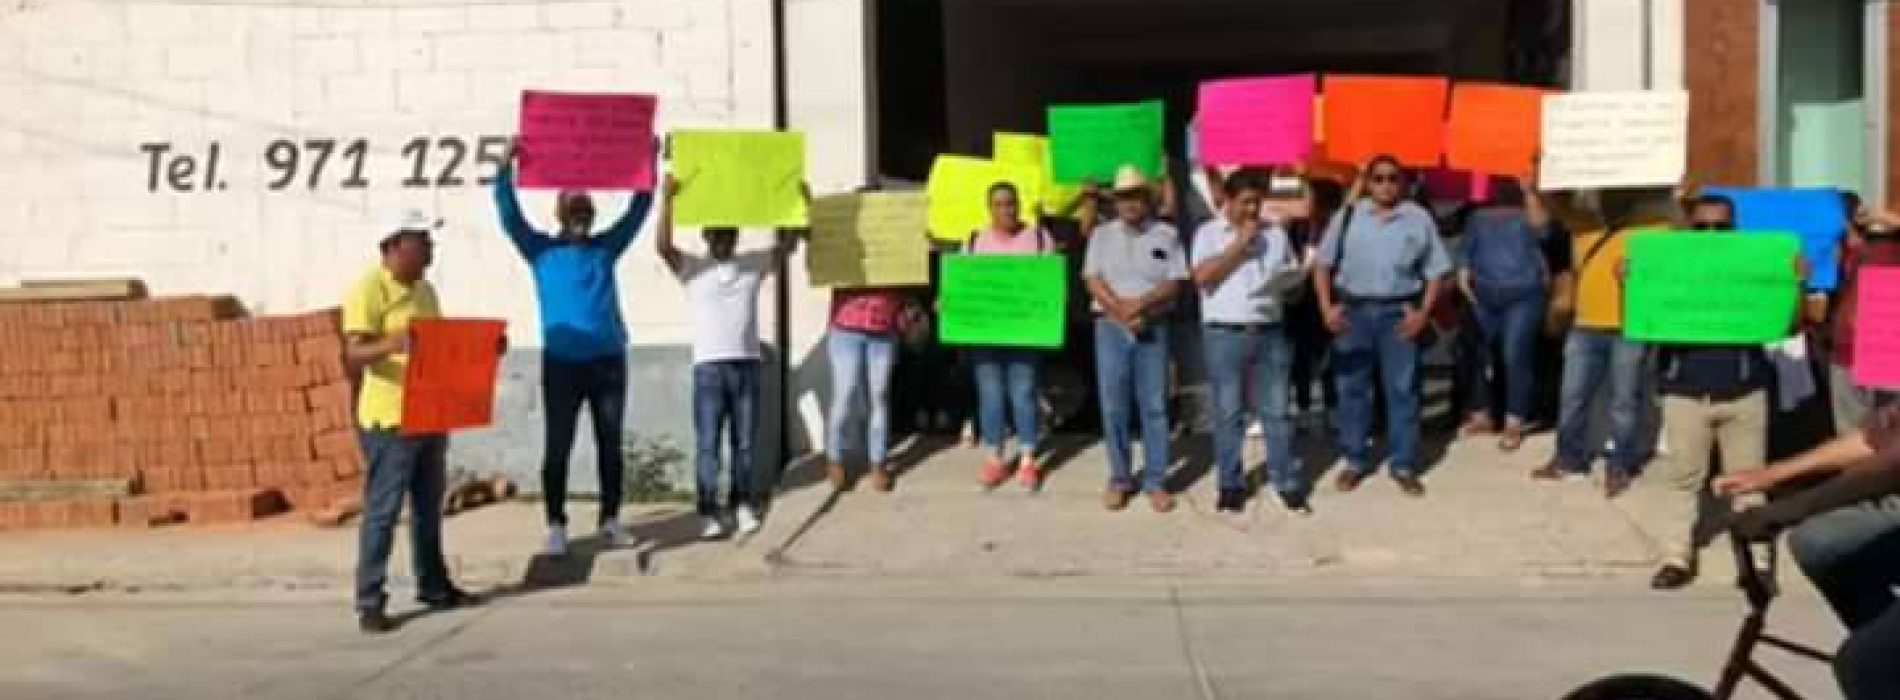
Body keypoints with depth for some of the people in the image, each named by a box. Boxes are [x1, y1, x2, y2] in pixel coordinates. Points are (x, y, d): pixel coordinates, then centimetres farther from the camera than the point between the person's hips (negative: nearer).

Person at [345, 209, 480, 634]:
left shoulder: (424, 289, 14)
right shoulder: (368, 289, -13)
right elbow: (355, 353, -21)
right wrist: (390, 344, -41)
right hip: (390, 418, -8)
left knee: (429, 507, 17)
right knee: (383, 510, -5)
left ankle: (434, 587, 29)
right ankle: (369, 603, 0)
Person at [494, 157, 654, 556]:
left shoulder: (607, 247, 10)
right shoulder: (541, 250, 5)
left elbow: (639, 208, 10)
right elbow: (509, 214, -4)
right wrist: (507, 164, -13)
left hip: (609, 360, 2)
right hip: (562, 363, -2)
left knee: (610, 445, 7)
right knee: (558, 447, 0)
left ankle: (610, 521, 16)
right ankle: (555, 526, 5)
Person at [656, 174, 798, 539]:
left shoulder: (754, 263, 10)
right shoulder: (691, 267, 1)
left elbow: (788, 245, 3)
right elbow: (663, 245, -14)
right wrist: (667, 198, -23)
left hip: (747, 364, 3)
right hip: (708, 366, -3)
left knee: (745, 442, 9)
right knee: (707, 443, -3)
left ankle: (743, 505, 19)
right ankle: (710, 513, 0)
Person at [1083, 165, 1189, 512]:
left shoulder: (1167, 235, 5)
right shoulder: (1102, 234, 8)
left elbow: (1174, 284, -2)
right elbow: (1093, 281, -1)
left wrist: (1141, 304, -16)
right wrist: (1122, 311, -13)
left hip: (1153, 327, -1)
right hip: (1110, 327, 1)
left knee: (1155, 406, -1)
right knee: (1113, 406, 1)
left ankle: (1156, 481, 5)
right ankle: (1119, 478, 10)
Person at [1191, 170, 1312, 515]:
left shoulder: (1276, 232, 11)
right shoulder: (1208, 232, 1)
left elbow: (1295, 273, 16)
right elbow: (1201, 276, -13)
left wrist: (1288, 280, -8)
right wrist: (1240, 243, -12)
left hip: (1270, 332, 3)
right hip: (1225, 334, -2)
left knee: (1276, 410, 5)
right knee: (1228, 412, 4)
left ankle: (1287, 482, 11)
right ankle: (1231, 484, 12)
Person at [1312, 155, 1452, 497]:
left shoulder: (1419, 219, 3)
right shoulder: (1347, 216, 4)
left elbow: (1435, 270, 5)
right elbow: (1323, 264, 6)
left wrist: (1423, 312, -5)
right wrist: (1327, 306, -4)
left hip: (1399, 312, -1)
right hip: (1353, 310, 1)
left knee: (1402, 389, 3)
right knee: (1352, 388, 7)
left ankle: (1403, 465, 11)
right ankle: (1355, 461, 18)